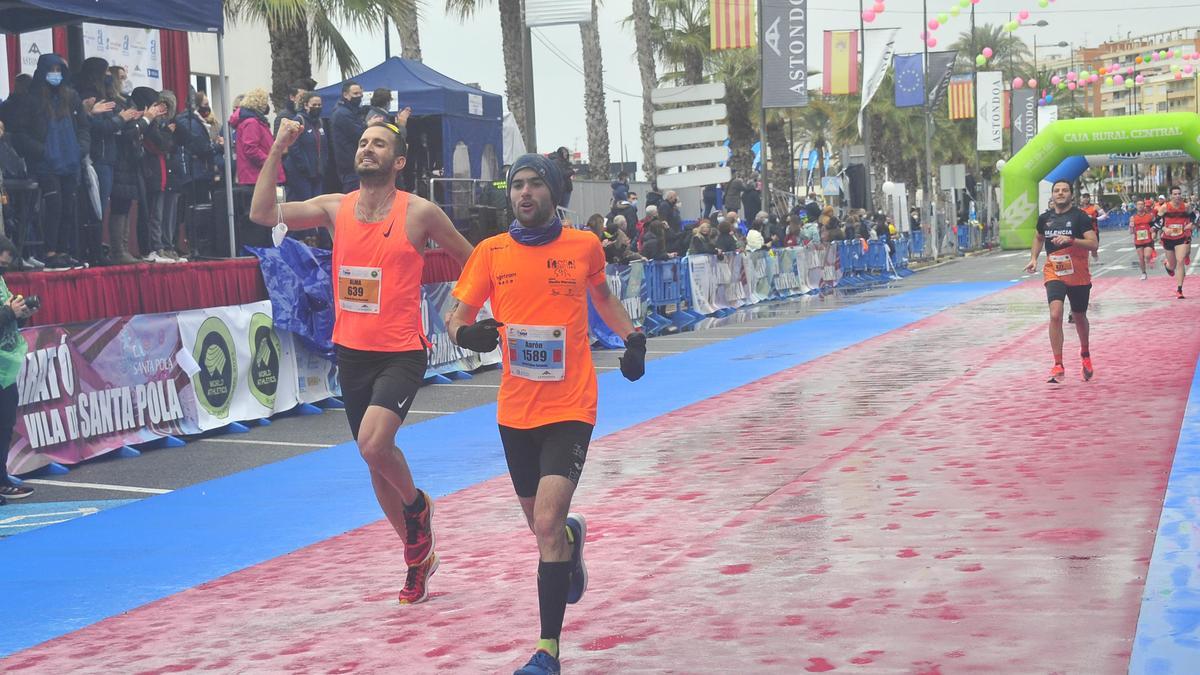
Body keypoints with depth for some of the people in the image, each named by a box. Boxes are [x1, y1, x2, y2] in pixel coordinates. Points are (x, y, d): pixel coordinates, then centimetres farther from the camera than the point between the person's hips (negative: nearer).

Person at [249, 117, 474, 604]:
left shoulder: (419, 213, -7)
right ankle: (419, 555, 31)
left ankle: (417, 505, 8)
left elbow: (471, 261, 5)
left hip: (401, 353, -5)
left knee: (374, 444, -25)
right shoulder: (335, 208, 3)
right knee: (376, 460, 12)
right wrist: (277, 151, -10)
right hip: (352, 353, 5)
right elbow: (262, 213, -5)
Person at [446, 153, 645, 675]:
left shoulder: (584, 246, 0)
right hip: (515, 411, 3)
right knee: (543, 524, 18)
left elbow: (602, 296, 20)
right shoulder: (491, 252, 0)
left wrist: (632, 336, 5)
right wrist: (466, 333, -20)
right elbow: (457, 315, 3)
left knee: (547, 524, -16)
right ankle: (572, 537, 57)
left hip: (569, 408, -3)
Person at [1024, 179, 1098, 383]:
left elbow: (1094, 244, -16)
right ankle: (1058, 366, -17)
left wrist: (1071, 240, -30)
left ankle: (1085, 354, 44)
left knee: (1079, 317, 15)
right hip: (1054, 273, 1)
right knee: (1055, 314, -19)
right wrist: (1034, 258, 9)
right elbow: (1038, 238, 25)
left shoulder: (1080, 217, -8)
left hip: (1079, 276, -1)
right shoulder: (1045, 218, 5)